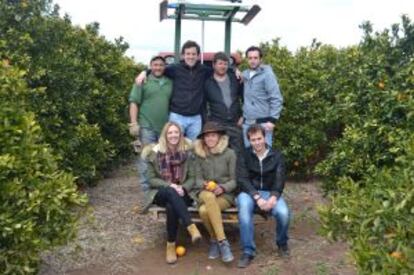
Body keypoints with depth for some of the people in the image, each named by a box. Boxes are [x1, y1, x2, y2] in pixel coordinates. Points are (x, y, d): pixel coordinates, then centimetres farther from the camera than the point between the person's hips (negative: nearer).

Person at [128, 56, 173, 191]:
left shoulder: (170, 82, 13)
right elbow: (134, 103, -5)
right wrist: (134, 123, -12)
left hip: (165, 127, 4)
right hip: (146, 126, -4)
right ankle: (146, 187, 6)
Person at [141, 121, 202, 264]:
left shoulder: (187, 152, 2)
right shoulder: (154, 152, 0)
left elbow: (192, 178, 4)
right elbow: (151, 179, -2)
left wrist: (183, 188, -17)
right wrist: (170, 186, -18)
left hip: (181, 193, 1)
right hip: (160, 193, -1)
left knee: (171, 206, -35)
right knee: (170, 192, -38)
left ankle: (171, 244, -21)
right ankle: (191, 227, -44)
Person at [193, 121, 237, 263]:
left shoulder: (230, 153, -3)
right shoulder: (199, 154, 6)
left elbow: (234, 180, -1)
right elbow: (198, 179, 6)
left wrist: (223, 188, -19)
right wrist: (205, 185, -16)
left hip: (225, 194, -2)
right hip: (205, 193, 2)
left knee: (204, 210, -34)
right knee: (209, 196, -37)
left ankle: (214, 240, -9)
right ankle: (222, 241, -25)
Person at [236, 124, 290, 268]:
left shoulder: (276, 156, 4)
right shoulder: (244, 156, 0)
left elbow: (279, 180, -3)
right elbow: (242, 180, -8)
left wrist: (273, 197, -22)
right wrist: (257, 198, -22)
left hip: (269, 193, 1)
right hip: (249, 193, -1)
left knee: (283, 213, -29)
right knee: (244, 208, -37)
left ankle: (282, 243, 4)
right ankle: (248, 251, -25)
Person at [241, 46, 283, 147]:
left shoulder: (267, 74, -6)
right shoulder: (245, 74, 11)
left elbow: (277, 99, -10)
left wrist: (272, 120, -15)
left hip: (262, 123, -6)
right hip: (247, 122, 6)